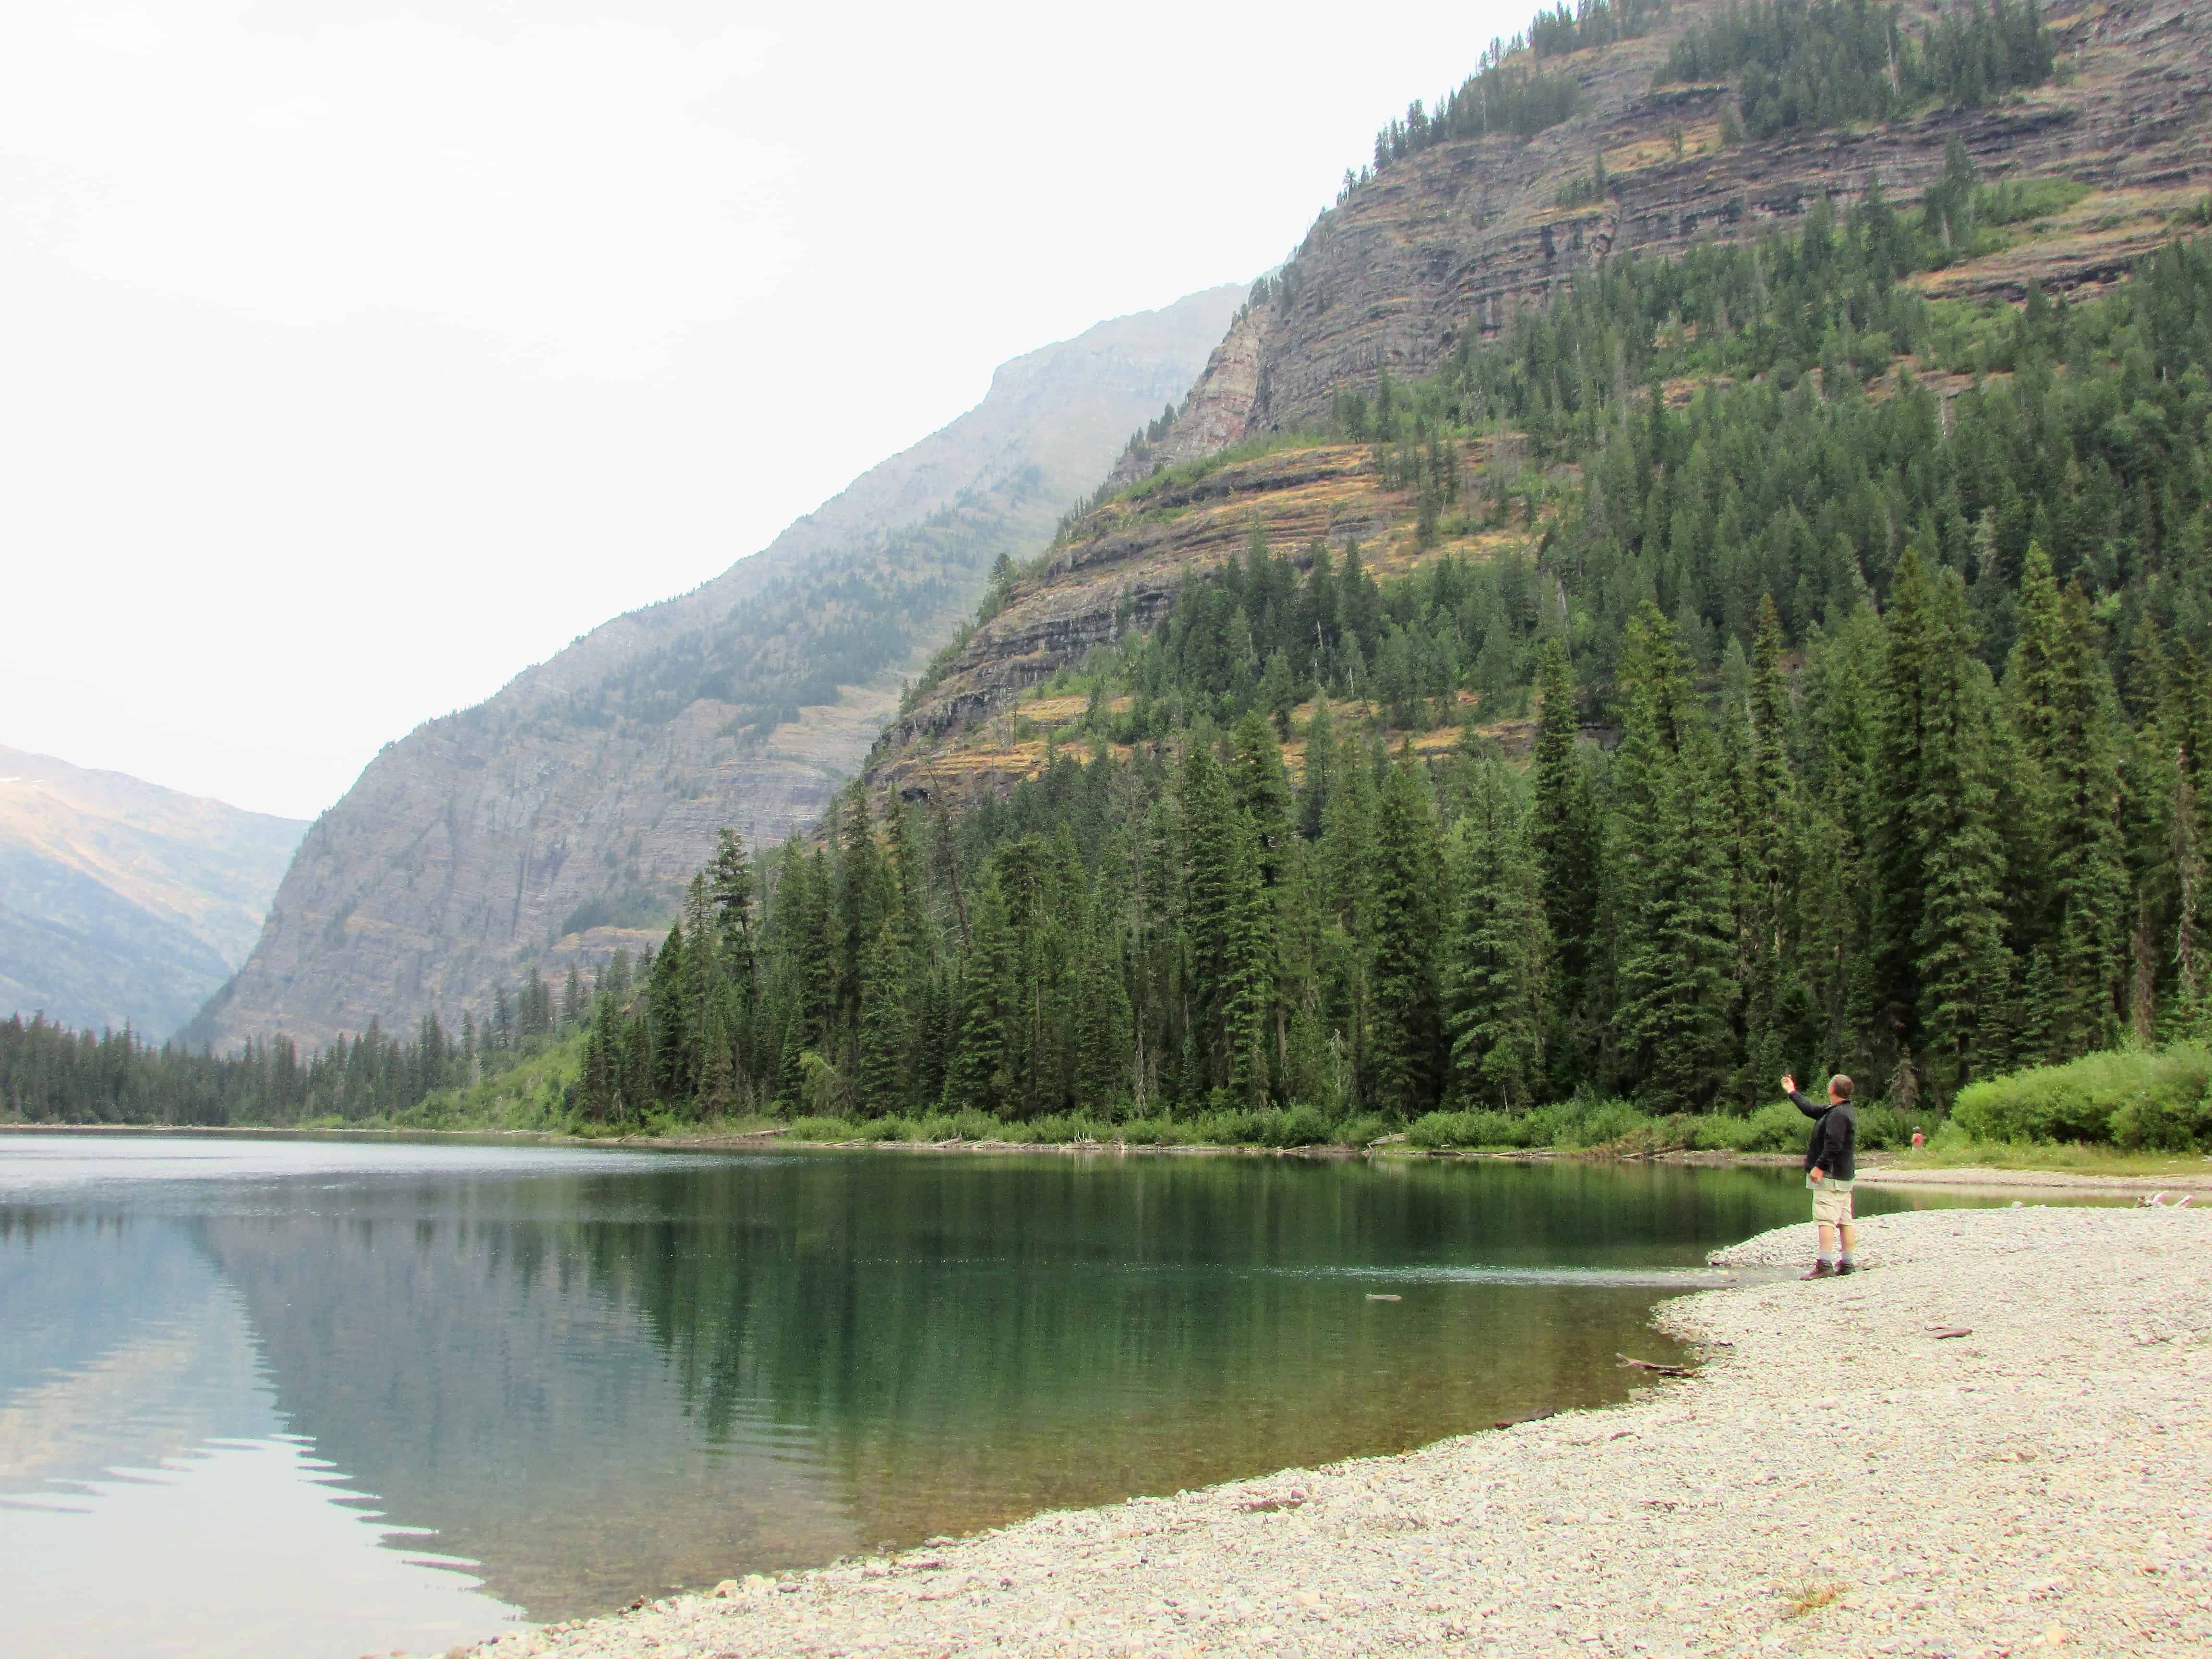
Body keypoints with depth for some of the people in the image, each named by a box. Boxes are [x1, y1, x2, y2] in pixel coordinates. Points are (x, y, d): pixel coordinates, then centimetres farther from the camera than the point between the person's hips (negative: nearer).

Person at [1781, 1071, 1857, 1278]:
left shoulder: (1838, 1114, -17)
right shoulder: (1846, 1111, 16)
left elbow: (1833, 1145, -25)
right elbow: (1811, 1110, 28)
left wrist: (1820, 1166, -23)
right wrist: (1792, 1093, 37)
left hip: (1830, 1176, -11)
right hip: (1845, 1176, 11)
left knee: (1825, 1219, -13)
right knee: (1845, 1220, 10)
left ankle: (1825, 1264, -18)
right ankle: (1847, 1263, 13)